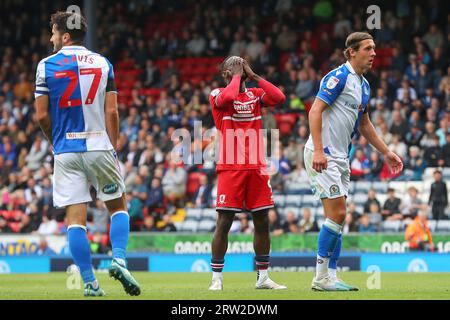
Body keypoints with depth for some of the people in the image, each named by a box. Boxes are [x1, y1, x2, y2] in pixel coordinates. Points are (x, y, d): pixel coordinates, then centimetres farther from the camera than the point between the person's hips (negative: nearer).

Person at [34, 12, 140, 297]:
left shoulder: (47, 66, 0)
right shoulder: (102, 63, 5)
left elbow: (42, 116, -1)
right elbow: (112, 112, 0)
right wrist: (114, 148, 7)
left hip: (66, 151, -1)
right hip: (99, 146, 1)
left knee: (75, 218, 1)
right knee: (118, 206, 16)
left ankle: (90, 282, -2)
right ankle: (119, 259, -6)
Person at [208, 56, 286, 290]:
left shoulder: (255, 94, 13)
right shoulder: (218, 95, 1)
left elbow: (279, 98, -5)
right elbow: (227, 97, -23)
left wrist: (254, 77, -2)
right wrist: (237, 76, -6)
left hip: (256, 168, 4)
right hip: (230, 168, -4)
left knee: (262, 222, 6)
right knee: (224, 222, -5)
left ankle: (263, 277, 15)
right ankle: (216, 278, 0)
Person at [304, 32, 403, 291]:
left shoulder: (364, 85, 15)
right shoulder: (339, 76, -13)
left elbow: (364, 124, 27)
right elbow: (315, 110, -19)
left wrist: (386, 152, 25)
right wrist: (318, 150, -27)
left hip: (341, 158, 9)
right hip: (323, 155, -9)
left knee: (338, 217, 7)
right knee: (336, 214, -12)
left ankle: (330, 277, 10)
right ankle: (321, 278, -6)